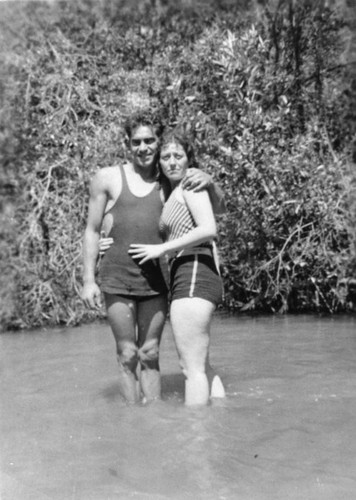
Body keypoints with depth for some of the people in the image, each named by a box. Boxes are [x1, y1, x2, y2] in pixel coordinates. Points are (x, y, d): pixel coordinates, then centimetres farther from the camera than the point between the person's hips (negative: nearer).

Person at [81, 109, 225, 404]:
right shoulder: (108, 178, 3)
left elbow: (218, 207, 11)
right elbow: (92, 231, 6)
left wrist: (209, 183, -11)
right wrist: (88, 280, 0)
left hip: (155, 282, 2)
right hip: (117, 280, -1)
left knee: (150, 355, 7)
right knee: (127, 355, 0)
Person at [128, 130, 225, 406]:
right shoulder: (174, 193, 23)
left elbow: (209, 229, -17)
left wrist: (161, 248, -13)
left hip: (194, 276, -10)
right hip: (189, 279, 10)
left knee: (192, 368, -8)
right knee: (200, 366, 16)